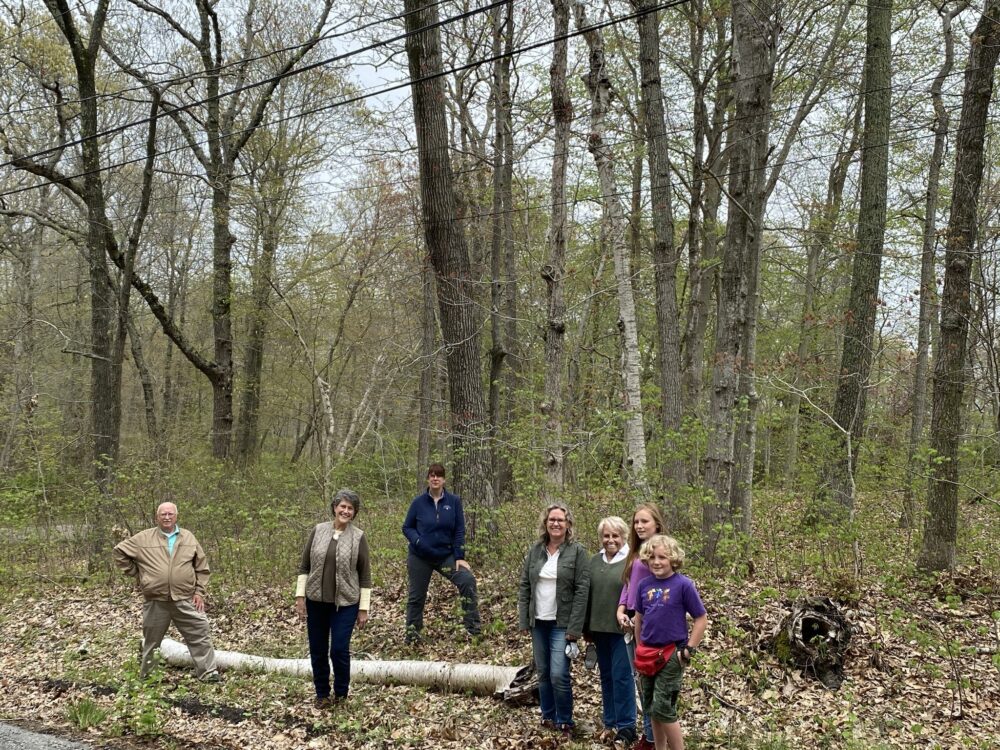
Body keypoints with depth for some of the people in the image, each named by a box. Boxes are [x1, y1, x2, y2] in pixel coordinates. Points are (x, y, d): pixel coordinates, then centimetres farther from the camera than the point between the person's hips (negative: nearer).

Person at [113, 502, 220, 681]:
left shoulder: (188, 537, 6)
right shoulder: (143, 538, 0)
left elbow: (201, 567, 8)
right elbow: (120, 552, 7)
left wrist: (199, 592, 1)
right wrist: (136, 574, 4)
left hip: (186, 600, 1)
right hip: (156, 601, -1)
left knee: (200, 634, -3)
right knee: (151, 641, 11)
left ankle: (208, 672, 4)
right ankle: (145, 676, 26)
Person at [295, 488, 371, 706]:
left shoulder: (358, 537, -4)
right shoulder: (318, 531, 1)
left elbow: (365, 576, -2)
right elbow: (304, 566, 6)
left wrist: (364, 608, -4)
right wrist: (300, 596, 0)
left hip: (345, 603, -2)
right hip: (316, 601, 3)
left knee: (339, 649, -5)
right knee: (318, 650, 9)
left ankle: (341, 695, 16)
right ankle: (322, 694, 26)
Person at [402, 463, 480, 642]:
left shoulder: (454, 501, -4)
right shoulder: (418, 502, -5)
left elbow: (459, 531, -3)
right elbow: (407, 527, 2)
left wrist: (460, 557, -9)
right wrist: (418, 542, -17)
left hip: (447, 555, 0)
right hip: (420, 558, 0)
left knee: (467, 580, -20)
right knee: (416, 596, 7)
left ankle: (473, 627, -12)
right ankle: (412, 633, 27)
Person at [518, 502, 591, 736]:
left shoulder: (577, 552, -6)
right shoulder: (535, 551, 6)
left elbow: (582, 591, -9)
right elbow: (524, 586, 9)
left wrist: (574, 628, -14)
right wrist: (524, 620, 2)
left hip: (562, 624, -4)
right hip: (538, 622, 4)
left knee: (558, 675, -9)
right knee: (542, 673, 11)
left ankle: (564, 722, 7)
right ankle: (548, 717, 26)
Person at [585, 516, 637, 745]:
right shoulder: (595, 561, 11)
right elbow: (588, 595, 14)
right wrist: (587, 628, 13)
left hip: (623, 629, -6)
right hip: (600, 629, 6)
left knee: (622, 675, -5)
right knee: (606, 676, 13)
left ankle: (626, 728, 3)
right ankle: (610, 723, 23)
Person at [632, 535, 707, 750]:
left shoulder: (683, 584, -12)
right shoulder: (644, 584, 2)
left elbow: (701, 619, -8)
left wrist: (688, 650, -10)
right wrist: (639, 649, 15)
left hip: (671, 654, -5)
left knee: (663, 708, -6)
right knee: (651, 707, 13)